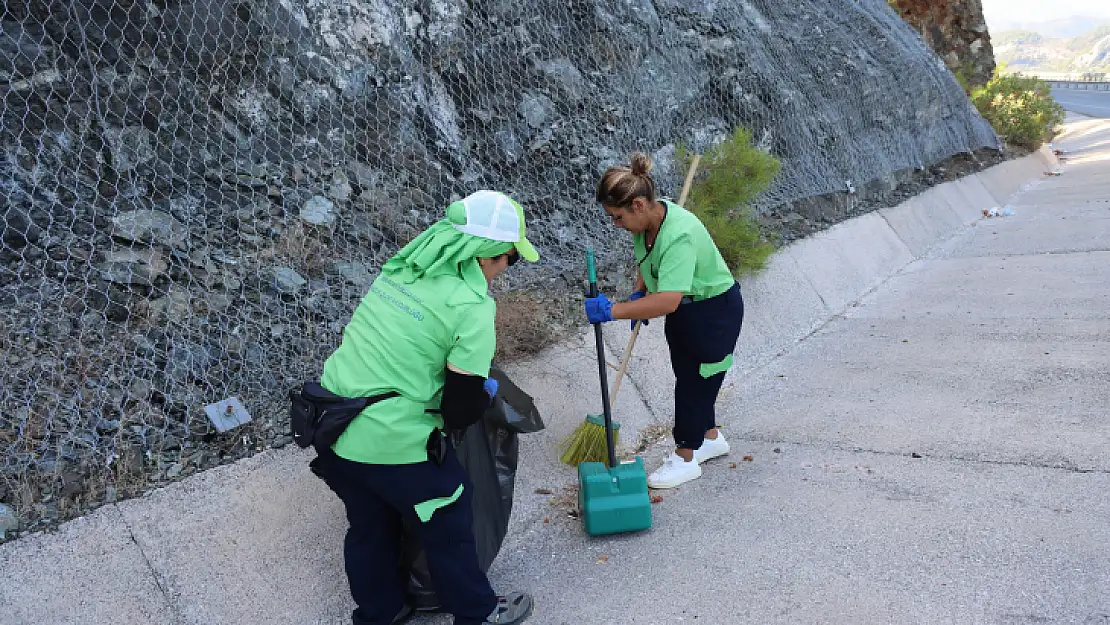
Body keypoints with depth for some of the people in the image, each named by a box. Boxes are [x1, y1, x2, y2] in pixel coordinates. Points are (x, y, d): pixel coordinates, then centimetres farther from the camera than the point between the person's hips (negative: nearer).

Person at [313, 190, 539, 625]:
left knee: (369, 526, 26)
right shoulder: (472, 306, -17)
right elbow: (462, 408, -14)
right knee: (449, 524, 16)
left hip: (331, 426, 8)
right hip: (391, 440, -7)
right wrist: (486, 394, 8)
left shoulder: (404, 266, 4)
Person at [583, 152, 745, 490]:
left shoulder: (679, 235, -37)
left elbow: (667, 301, -45)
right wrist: (639, 292, -1)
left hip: (714, 312, -9)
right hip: (684, 308, 9)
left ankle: (685, 459, 19)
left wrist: (612, 310, -43)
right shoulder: (646, 220, -10)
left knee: (694, 382, 2)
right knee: (688, 377, 20)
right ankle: (711, 438, 41)